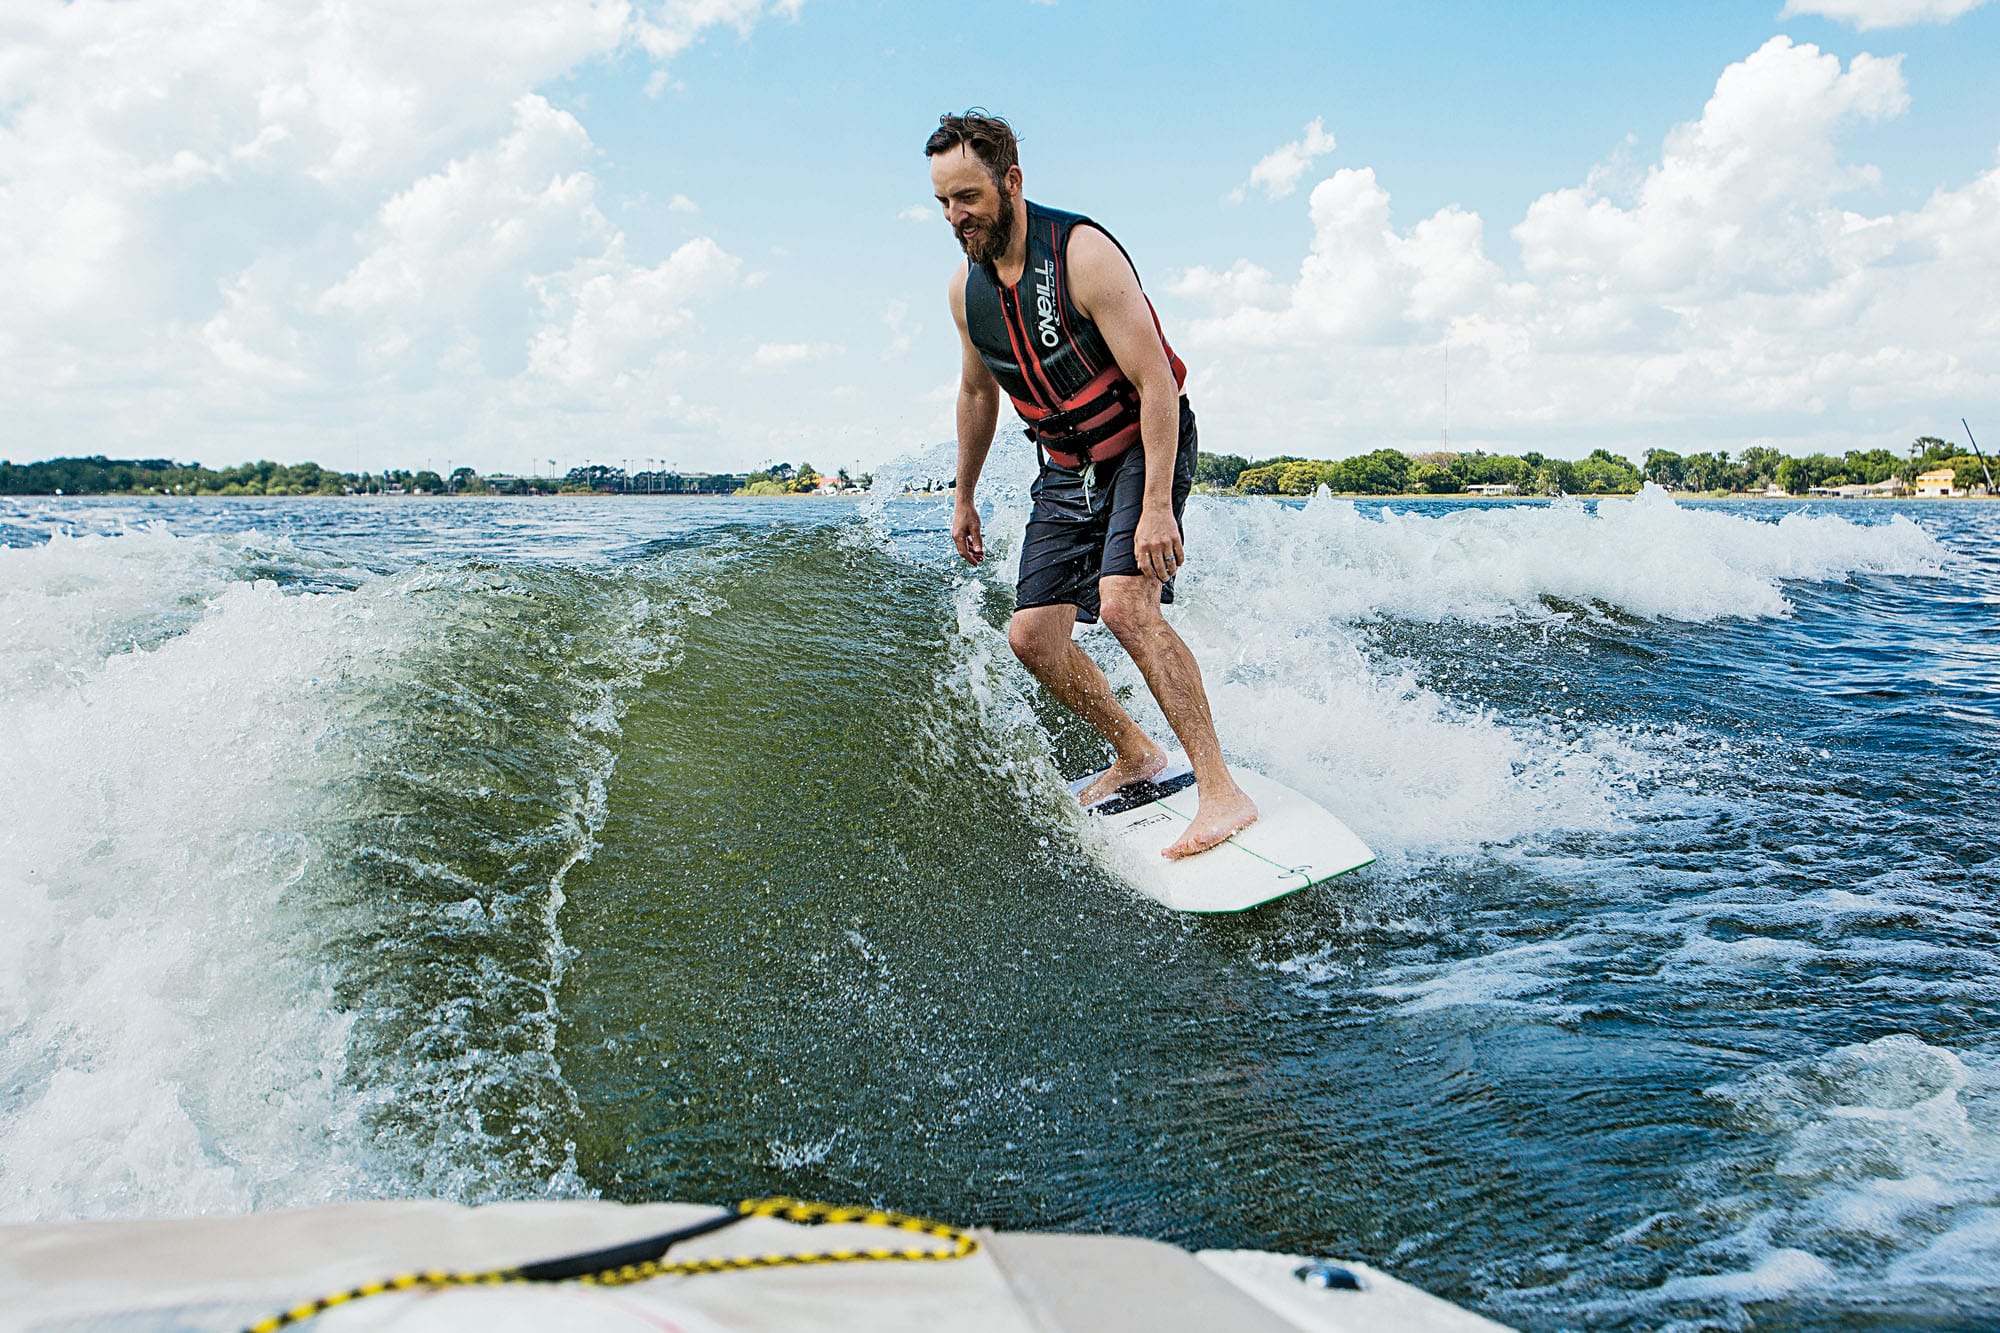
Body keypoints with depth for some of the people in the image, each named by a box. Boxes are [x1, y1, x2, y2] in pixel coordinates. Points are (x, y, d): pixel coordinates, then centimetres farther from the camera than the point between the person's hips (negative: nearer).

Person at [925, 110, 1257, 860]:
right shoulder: (966, 288, 0)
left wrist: (1158, 505, -32)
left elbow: (1156, 382, -24)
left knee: (1124, 604, -28)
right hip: (1066, 468, 7)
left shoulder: (1082, 254, -21)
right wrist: (964, 498, 22)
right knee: (1032, 637, 0)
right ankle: (1135, 756, 21)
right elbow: (977, 393, 17)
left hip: (1144, 446, -7)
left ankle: (1221, 790, -23)